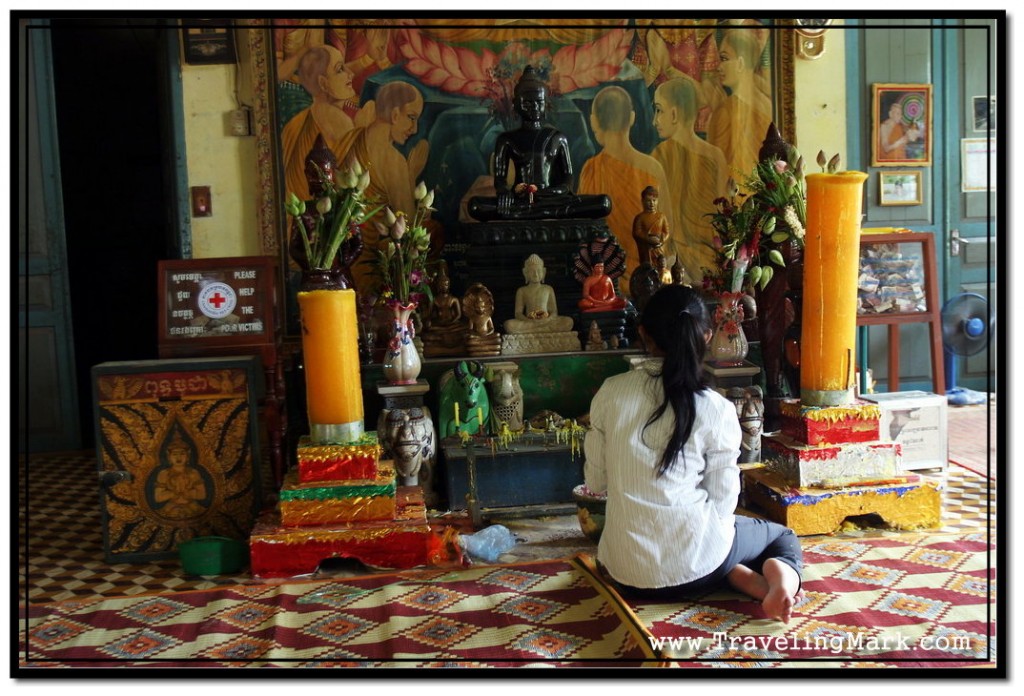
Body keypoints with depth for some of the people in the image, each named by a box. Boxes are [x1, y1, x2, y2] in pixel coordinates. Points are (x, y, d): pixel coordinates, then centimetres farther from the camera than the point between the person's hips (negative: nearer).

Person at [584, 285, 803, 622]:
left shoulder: (610, 392, -5)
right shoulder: (716, 410, -11)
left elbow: (595, 481, 2)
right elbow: (723, 503, -5)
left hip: (626, 570, 2)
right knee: (782, 536, 29)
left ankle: (743, 578, 3)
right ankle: (783, 575, -5)